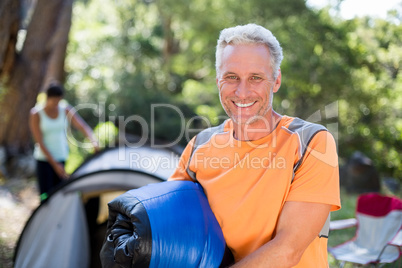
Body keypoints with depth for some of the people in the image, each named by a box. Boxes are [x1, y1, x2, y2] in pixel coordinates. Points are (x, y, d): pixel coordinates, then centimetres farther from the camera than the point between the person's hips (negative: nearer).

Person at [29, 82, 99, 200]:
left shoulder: (66, 110, -1)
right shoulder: (36, 114, -10)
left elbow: (83, 127, -7)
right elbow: (40, 142, -12)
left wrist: (94, 141, -28)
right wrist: (55, 164, -16)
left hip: (62, 158, 3)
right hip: (44, 160, -3)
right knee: (46, 197, -7)